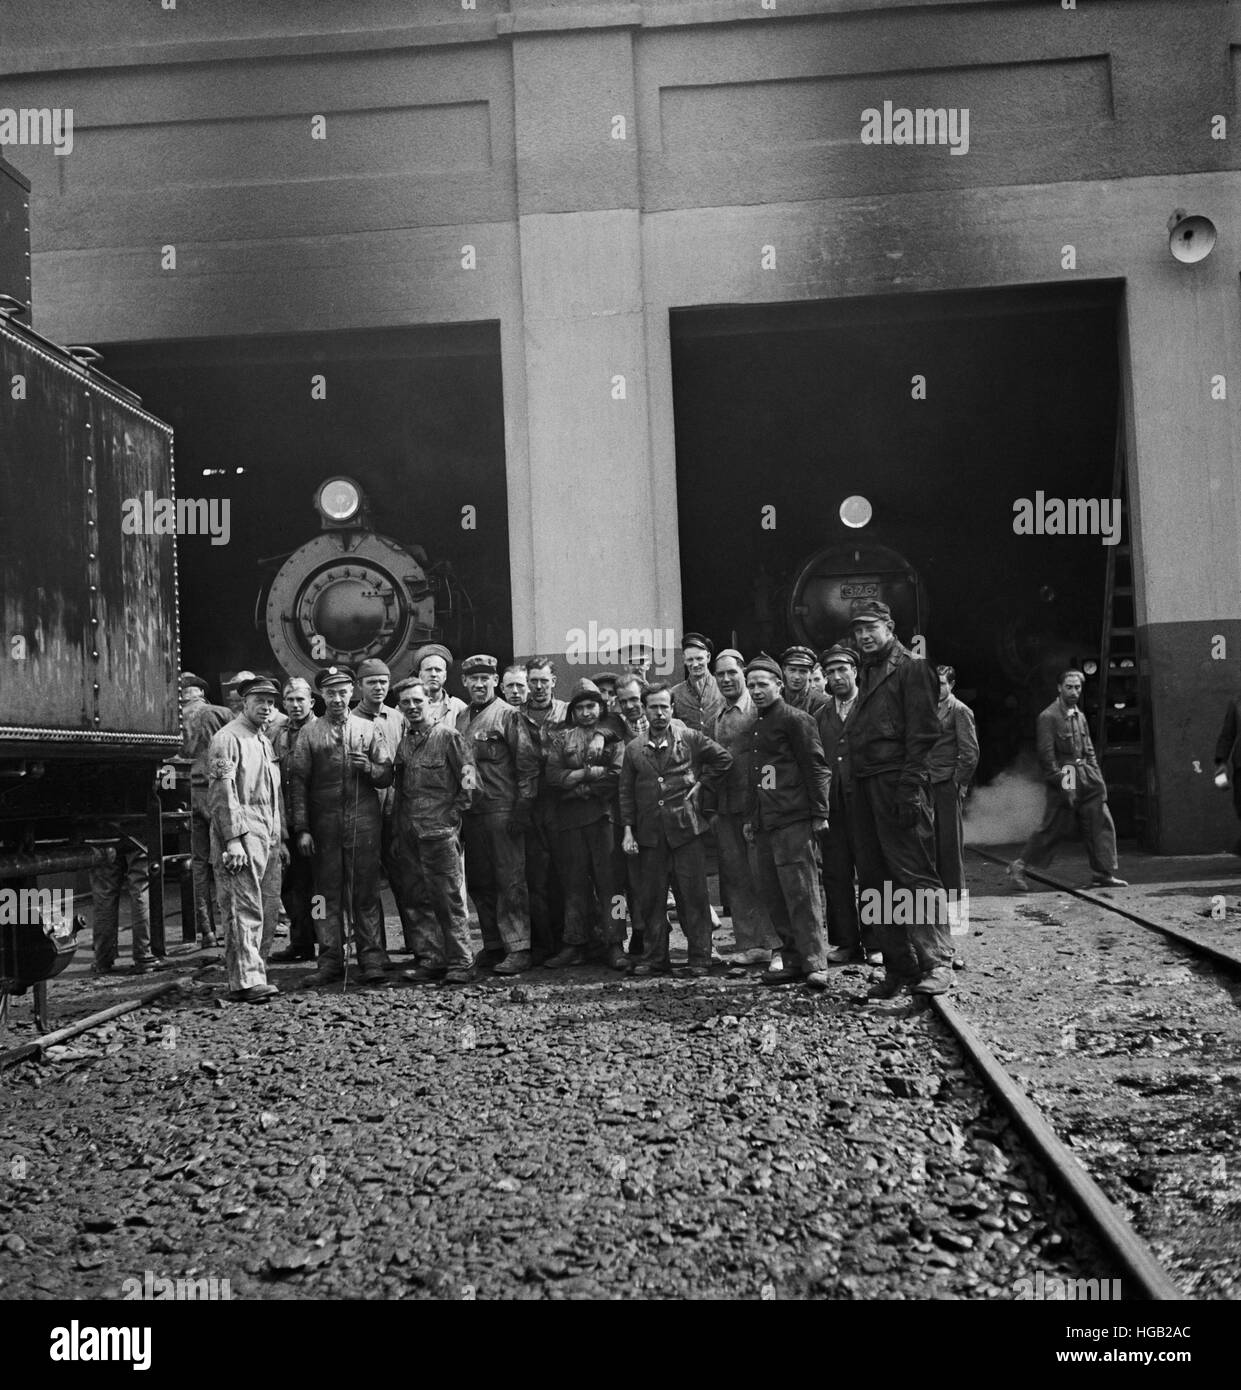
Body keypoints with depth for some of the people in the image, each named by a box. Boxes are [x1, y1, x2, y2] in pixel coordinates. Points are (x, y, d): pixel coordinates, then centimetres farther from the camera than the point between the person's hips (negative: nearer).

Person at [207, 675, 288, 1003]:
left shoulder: (265, 742, 21)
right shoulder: (227, 739, -6)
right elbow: (223, 794, -14)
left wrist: (282, 838, 21)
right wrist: (234, 839, -20)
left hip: (269, 839, 9)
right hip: (241, 836, -9)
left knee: (268, 911, 8)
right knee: (245, 910, -11)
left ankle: (252, 972, 16)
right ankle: (246, 982, -12)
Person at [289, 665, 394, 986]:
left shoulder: (368, 730, 10)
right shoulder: (310, 735, 7)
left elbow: (387, 777, 9)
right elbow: (298, 782, 4)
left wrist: (369, 767, -13)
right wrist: (302, 829, -3)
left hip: (364, 823, 0)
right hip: (325, 824, 0)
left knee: (366, 891, 0)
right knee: (328, 892, 3)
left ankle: (372, 959, 3)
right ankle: (330, 960, 8)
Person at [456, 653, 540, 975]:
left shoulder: (508, 715, -4)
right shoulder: (460, 719, 15)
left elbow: (528, 764, -9)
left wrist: (523, 809, -14)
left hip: (503, 811, -7)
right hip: (472, 812, 7)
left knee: (510, 881, -6)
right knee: (479, 882, 10)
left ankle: (518, 949, -4)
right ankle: (493, 946, 19)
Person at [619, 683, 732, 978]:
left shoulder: (689, 738, 2)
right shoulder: (634, 748, 9)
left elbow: (723, 758, 8)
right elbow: (626, 791, 10)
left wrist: (702, 784, 0)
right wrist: (628, 829, 4)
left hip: (685, 828, -2)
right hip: (649, 834, 3)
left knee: (693, 896, -1)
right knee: (652, 898, 6)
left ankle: (699, 959, 5)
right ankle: (654, 958, 15)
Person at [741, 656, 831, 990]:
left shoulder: (796, 720, -4)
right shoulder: (756, 727, 19)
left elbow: (816, 768, -8)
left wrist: (819, 814, -12)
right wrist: (750, 818, 21)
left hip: (794, 822, -8)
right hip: (764, 824, 8)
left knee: (801, 892, -7)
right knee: (773, 894, 8)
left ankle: (815, 963, -4)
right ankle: (792, 960, 15)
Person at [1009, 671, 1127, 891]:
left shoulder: (1079, 716, 15)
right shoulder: (1049, 717, -10)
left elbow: (1088, 750, 19)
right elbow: (1046, 755, -15)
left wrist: (1097, 779, 10)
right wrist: (1062, 783, -18)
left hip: (1085, 780, 8)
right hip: (1063, 779, -8)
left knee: (1101, 823, 2)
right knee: (1055, 828, -4)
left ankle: (1103, 874, 8)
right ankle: (1019, 866, 8)